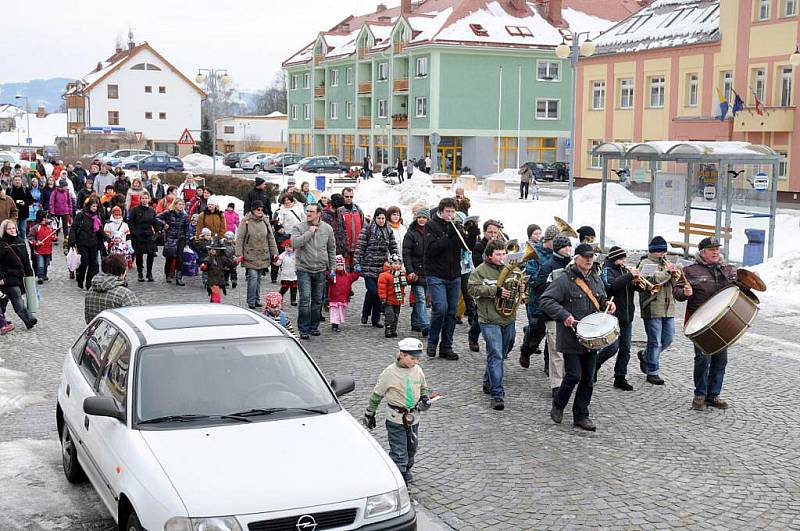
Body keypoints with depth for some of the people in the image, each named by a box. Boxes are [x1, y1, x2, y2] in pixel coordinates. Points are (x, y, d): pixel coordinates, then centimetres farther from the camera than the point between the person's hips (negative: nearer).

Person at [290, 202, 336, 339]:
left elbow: (332, 249, 14)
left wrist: (332, 267, 13)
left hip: (320, 270, 3)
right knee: (305, 299, -11)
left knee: (317, 301, 10)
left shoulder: (327, 229, 6)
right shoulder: (299, 227, -4)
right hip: (304, 269, -3)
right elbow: (295, 243, -21)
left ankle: (314, 326, 23)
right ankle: (303, 329, -5)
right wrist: (309, 232, -19)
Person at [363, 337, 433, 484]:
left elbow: (424, 387, 17)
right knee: (399, 451, -6)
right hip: (396, 419, -5)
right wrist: (369, 413, 0)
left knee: (412, 447, 19)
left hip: (413, 418, 5)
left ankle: (406, 470, 42)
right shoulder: (390, 373, -15)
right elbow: (377, 394, -5)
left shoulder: (417, 370, -1)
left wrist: (425, 399, -3)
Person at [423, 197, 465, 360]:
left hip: (454, 276, 5)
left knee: (452, 312, 5)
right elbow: (432, 249, -15)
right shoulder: (431, 226, -2)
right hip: (435, 275, -5)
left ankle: (446, 347, 14)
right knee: (440, 308, -17)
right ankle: (432, 342, 5)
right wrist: (448, 236, -18)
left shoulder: (456, 227, 12)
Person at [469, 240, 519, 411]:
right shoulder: (480, 271, -4)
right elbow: (473, 288, -14)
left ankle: (488, 383, 36)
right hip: (490, 321, -5)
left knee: (498, 354, 17)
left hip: (508, 320, 5)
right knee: (495, 355, -12)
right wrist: (496, 290, -21)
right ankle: (497, 395, -12)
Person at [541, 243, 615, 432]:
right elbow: (545, 300, -15)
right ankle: (558, 406, 17)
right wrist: (564, 315, -25)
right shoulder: (565, 279, -11)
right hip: (571, 337, -6)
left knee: (588, 379, 8)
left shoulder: (596, 278, 12)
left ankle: (581, 416, 19)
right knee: (574, 375, -8)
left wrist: (607, 304, 5)